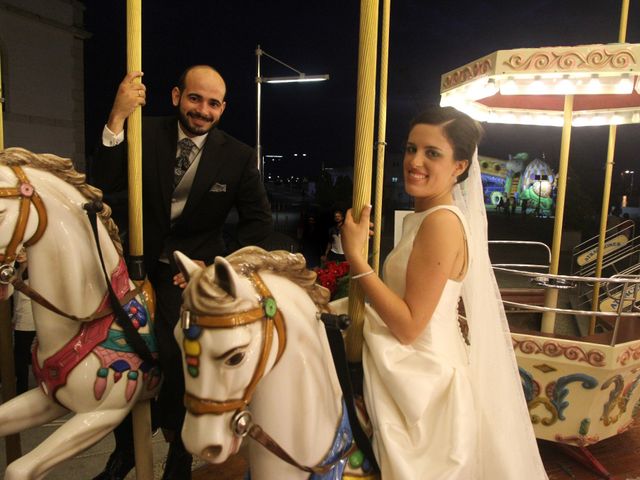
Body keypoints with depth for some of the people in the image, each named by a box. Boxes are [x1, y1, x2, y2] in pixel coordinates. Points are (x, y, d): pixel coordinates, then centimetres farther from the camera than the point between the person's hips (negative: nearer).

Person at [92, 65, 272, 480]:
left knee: (175, 356, -16)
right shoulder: (146, 132, -1)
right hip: (140, 260, 3)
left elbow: (259, 221, 1)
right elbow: (106, 184, -12)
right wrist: (118, 118, -23)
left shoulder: (238, 156, -5)